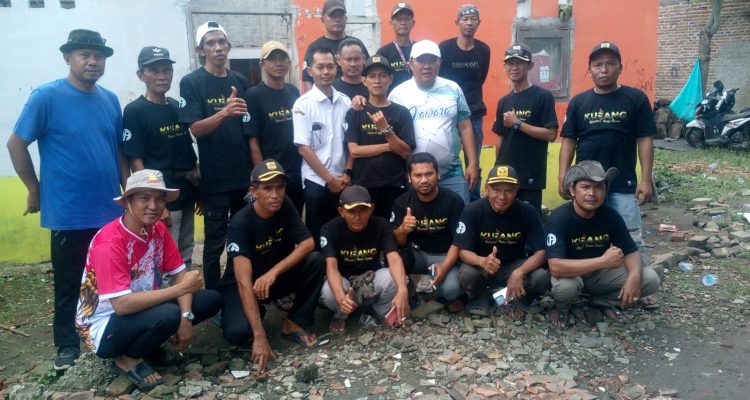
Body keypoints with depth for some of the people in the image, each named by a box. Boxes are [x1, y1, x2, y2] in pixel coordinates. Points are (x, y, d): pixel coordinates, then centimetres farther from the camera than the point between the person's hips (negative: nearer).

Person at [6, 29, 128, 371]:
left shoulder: (110, 100, 7)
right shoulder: (47, 96, -9)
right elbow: (16, 144, -5)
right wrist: (35, 190, -3)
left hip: (111, 211, 5)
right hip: (68, 214, -5)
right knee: (68, 284, 10)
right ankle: (67, 345, 27)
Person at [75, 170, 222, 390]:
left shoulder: (158, 229, -4)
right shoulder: (109, 244, -27)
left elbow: (179, 273, -3)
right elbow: (122, 305, -33)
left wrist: (186, 317, -19)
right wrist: (181, 288, -28)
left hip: (143, 310, 7)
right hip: (104, 326, -7)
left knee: (212, 299, -4)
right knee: (168, 314, -35)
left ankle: (147, 345, 7)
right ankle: (128, 359, -5)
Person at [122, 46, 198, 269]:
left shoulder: (178, 107, 10)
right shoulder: (135, 111, -9)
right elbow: (136, 162, -12)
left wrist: (198, 191, 11)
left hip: (186, 196, 7)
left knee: (185, 259, 16)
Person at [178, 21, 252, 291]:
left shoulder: (241, 82, 9)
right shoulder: (191, 83, -5)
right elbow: (196, 129, -15)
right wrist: (223, 112, -32)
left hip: (245, 174, 5)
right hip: (215, 177, -5)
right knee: (215, 242, 2)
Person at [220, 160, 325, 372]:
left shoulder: (285, 206, -14)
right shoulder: (241, 223, -29)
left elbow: (308, 243, -17)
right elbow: (244, 282, -37)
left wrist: (274, 271, -33)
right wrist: (259, 336, -44)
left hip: (274, 277, 4)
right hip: (241, 285, -4)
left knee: (315, 260, -23)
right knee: (237, 332, -32)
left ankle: (293, 324, -8)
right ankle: (256, 313, 5)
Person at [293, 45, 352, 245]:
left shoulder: (345, 101, 5)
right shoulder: (303, 104, -7)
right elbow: (303, 148, -10)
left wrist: (347, 174, -1)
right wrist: (329, 179, -10)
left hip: (343, 181, 4)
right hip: (317, 181, -4)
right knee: (317, 235, 4)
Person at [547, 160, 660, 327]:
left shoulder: (611, 215, -13)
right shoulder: (559, 218, -28)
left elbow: (631, 251, -6)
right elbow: (556, 267, -38)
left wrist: (634, 276, -30)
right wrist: (604, 260, -36)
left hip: (600, 272, 4)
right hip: (571, 273, -4)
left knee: (650, 279, -13)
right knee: (565, 286, -38)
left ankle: (604, 301, 11)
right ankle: (562, 306, -1)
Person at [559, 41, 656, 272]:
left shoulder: (636, 98, -1)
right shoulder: (578, 102, 4)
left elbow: (645, 140, -2)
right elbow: (569, 141, 5)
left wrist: (646, 179, -7)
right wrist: (563, 177, -2)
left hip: (624, 184, -2)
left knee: (632, 240, 1)